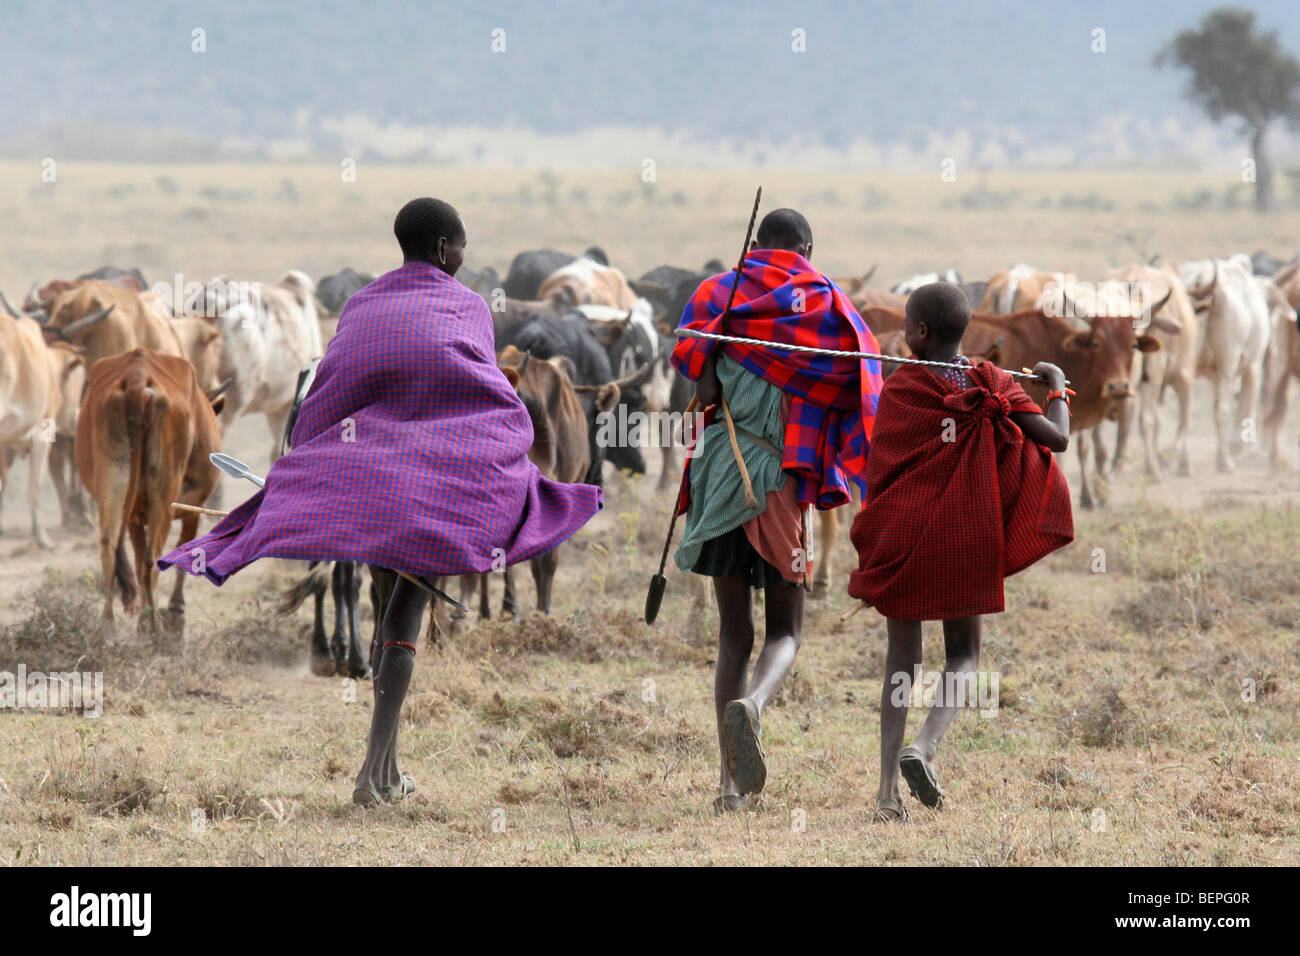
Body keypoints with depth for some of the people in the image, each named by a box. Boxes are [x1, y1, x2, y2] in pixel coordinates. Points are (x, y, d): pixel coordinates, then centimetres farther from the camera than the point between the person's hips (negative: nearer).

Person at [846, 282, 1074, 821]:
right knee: (964, 654, 15)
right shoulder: (992, 386, -2)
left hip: (903, 538, -1)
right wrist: (1057, 387, 13)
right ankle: (925, 746, -13)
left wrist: (873, 535, 11)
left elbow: (879, 472, -4)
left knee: (901, 658, 9)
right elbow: (1058, 438, -5)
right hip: (967, 544, 1)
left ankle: (888, 788, 1)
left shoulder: (899, 389, -7)